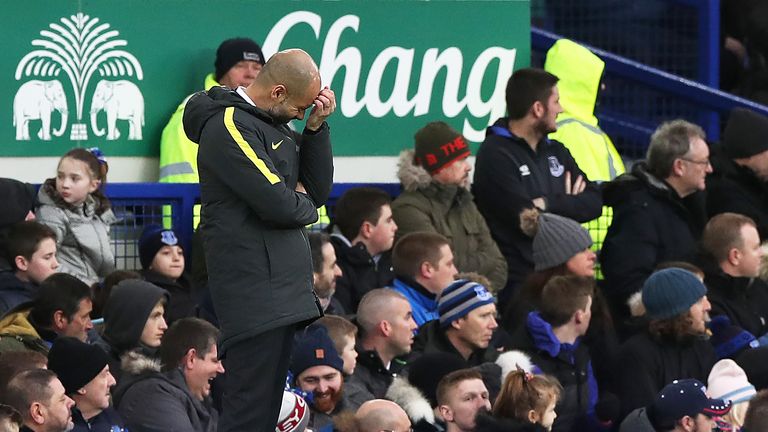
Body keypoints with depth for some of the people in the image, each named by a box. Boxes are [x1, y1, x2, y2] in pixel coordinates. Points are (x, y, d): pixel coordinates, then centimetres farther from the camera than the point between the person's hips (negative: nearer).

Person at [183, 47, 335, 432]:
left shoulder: (273, 125, 18)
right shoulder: (229, 126, -13)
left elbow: (319, 190, 15)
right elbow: (278, 204, -19)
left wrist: (316, 126, 4)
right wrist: (305, 207, 3)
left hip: (281, 291, 10)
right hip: (255, 294, -10)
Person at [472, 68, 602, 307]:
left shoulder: (555, 151, 16)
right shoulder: (496, 156, -9)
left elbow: (594, 202, 5)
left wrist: (550, 204, -12)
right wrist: (569, 205, -2)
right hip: (518, 284, -7)